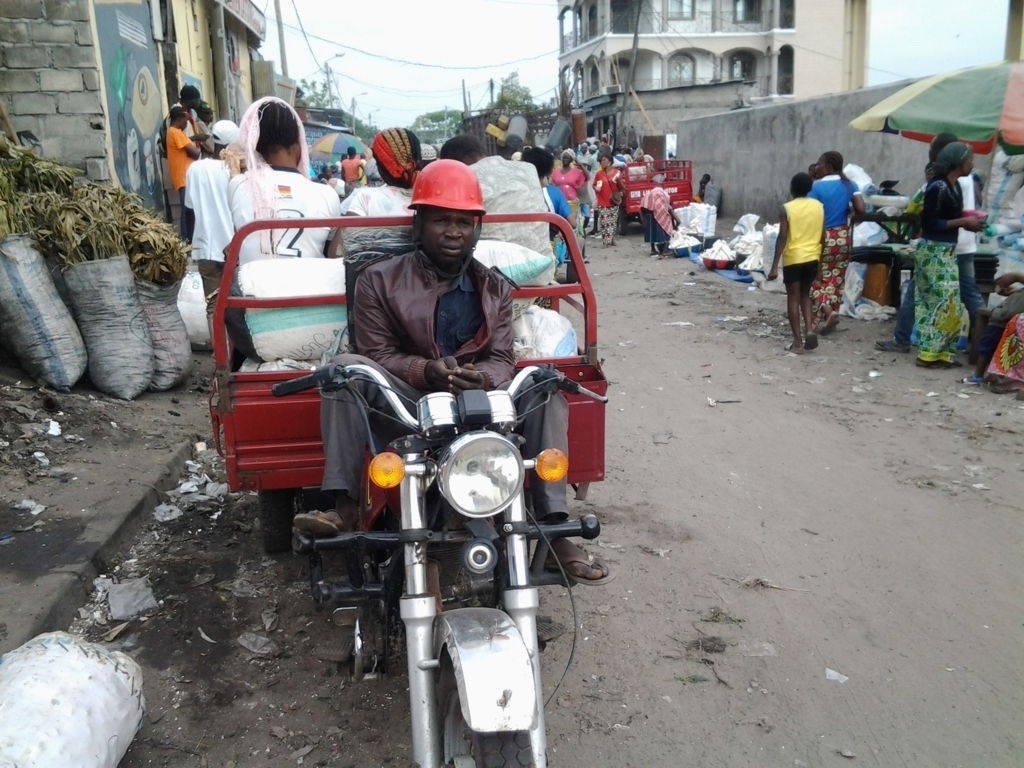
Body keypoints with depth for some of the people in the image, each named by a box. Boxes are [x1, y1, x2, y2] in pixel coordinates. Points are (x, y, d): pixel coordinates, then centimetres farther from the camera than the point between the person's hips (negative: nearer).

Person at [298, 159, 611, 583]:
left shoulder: (495, 288, 11)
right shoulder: (380, 280, 3)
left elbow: (502, 360, 1)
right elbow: (375, 354, -4)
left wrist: (482, 379, -25)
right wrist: (425, 371, -25)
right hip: (407, 405, -1)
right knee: (346, 368, -26)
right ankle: (345, 508, -31)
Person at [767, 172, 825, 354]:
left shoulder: (787, 209, -8)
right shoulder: (819, 206, 4)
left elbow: (782, 237, -13)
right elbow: (822, 236, 7)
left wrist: (775, 266, -12)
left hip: (793, 258, -4)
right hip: (812, 258, 4)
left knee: (793, 298, 3)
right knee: (805, 295, 20)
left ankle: (797, 341, 2)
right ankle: (809, 330, 2)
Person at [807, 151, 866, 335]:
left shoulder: (817, 187, -13)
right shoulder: (849, 185, 2)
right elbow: (861, 209, -6)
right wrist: (846, 212, 15)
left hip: (824, 238, -5)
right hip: (844, 238, 5)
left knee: (817, 278, 5)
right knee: (836, 279, 12)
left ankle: (828, 311, -14)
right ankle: (832, 313, 14)